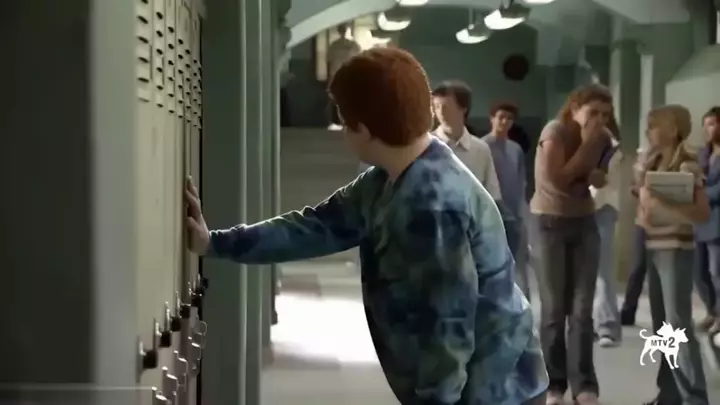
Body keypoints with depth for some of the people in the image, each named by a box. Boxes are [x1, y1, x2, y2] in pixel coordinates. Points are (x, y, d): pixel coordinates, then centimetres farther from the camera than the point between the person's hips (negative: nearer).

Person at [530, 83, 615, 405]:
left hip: (584, 222, 4)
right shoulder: (555, 131, -14)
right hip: (550, 222, -4)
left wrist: (593, 175, -8)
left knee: (582, 309, -2)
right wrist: (586, 143, -18)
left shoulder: (603, 138, 3)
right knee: (554, 308, 0)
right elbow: (557, 178, -20)